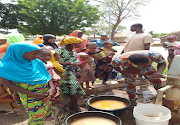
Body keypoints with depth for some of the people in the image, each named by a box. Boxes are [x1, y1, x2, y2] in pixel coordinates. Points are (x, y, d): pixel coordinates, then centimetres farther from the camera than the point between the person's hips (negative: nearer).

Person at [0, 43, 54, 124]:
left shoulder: (37, 62, -4)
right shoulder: (7, 66, -16)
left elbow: (46, 75, 3)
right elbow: (7, 83, -14)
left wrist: (52, 88, -15)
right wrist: (33, 94, -19)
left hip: (46, 92, 5)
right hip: (29, 96, -4)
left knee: (47, 109, 20)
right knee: (36, 115, 10)